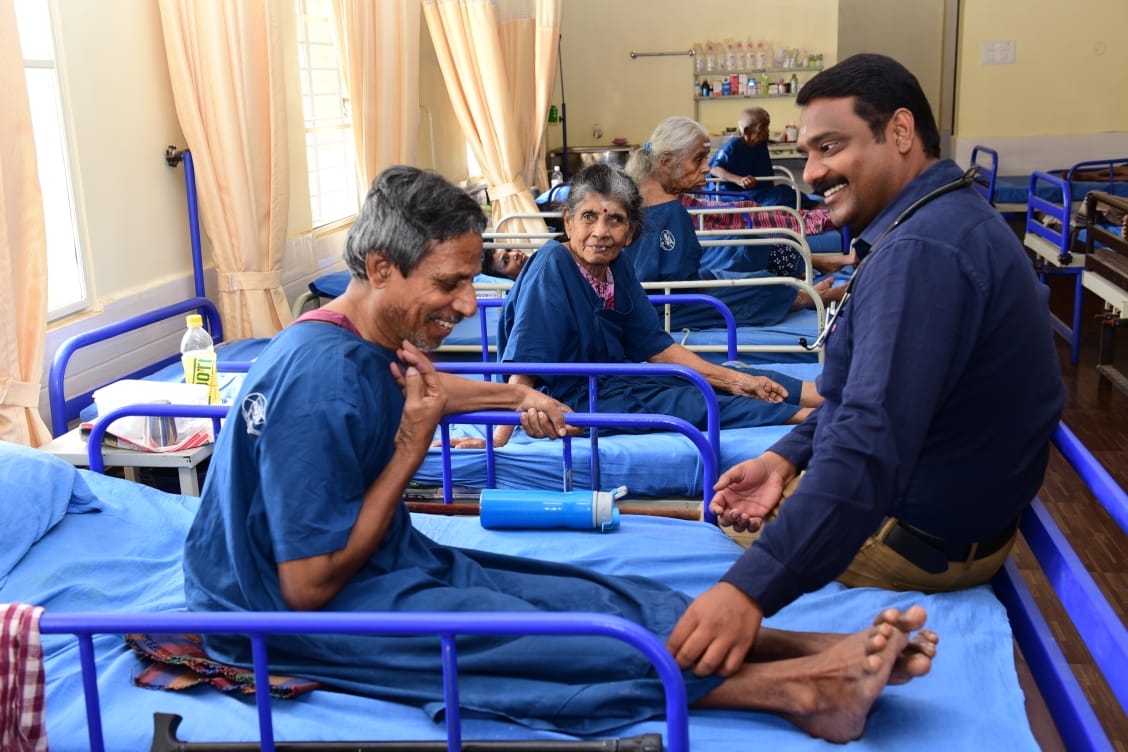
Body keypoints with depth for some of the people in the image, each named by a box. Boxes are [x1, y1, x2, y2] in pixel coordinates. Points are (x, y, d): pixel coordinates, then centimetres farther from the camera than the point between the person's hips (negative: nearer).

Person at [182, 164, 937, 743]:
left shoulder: (376, 345, 2)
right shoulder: (317, 379, -27)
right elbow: (308, 586, -25)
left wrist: (515, 395, 22)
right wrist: (412, 448, -22)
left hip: (391, 564, 9)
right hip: (293, 618, -9)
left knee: (587, 596, -10)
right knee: (533, 641, -27)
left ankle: (824, 651, -18)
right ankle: (801, 689, -32)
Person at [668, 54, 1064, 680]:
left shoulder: (921, 251, -28)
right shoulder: (952, 218, 7)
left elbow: (872, 441, -39)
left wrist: (752, 588, -45)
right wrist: (788, 456, 1)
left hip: (921, 540, -10)